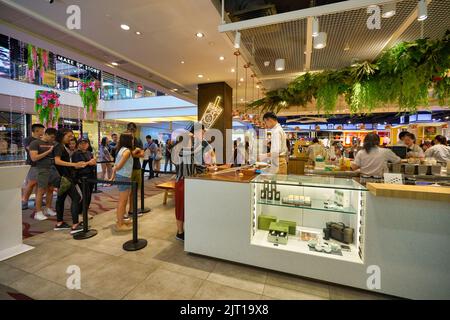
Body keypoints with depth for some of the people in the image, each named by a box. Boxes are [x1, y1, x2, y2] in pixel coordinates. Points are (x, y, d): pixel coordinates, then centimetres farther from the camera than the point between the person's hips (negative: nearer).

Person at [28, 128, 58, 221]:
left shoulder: (53, 144, 12)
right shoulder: (35, 143, -3)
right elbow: (34, 158, -12)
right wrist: (48, 151, -15)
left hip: (53, 169, 5)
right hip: (43, 169, -5)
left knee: (51, 189, 9)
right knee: (41, 191, -1)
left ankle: (48, 209, 21)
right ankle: (38, 212, 8)